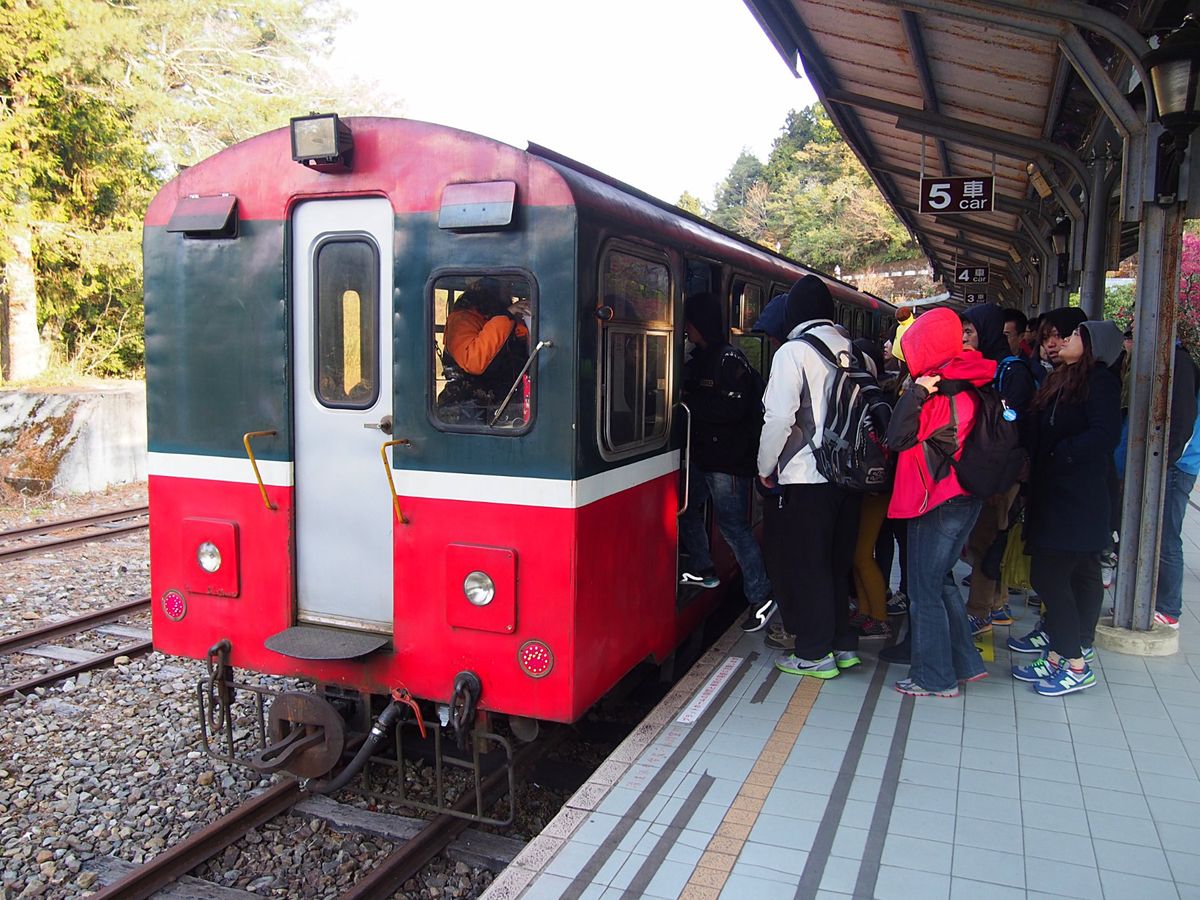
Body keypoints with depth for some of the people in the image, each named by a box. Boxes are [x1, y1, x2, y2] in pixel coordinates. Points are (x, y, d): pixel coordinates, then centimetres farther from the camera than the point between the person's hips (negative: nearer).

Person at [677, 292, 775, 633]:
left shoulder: (729, 359, -15)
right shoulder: (696, 358, 11)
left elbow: (734, 407, -24)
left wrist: (690, 402, -20)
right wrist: (683, 398, -1)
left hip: (727, 459, -9)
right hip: (700, 454, 9)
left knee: (733, 526, -6)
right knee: (687, 511, 19)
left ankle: (761, 597, 3)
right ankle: (702, 569, 39)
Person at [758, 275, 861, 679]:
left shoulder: (793, 352, -12)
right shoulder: (852, 353, 6)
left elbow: (779, 417, -16)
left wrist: (765, 468, -4)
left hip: (804, 479, -7)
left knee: (801, 566, 4)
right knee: (835, 562, 18)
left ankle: (814, 653, 10)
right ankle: (842, 644, 26)